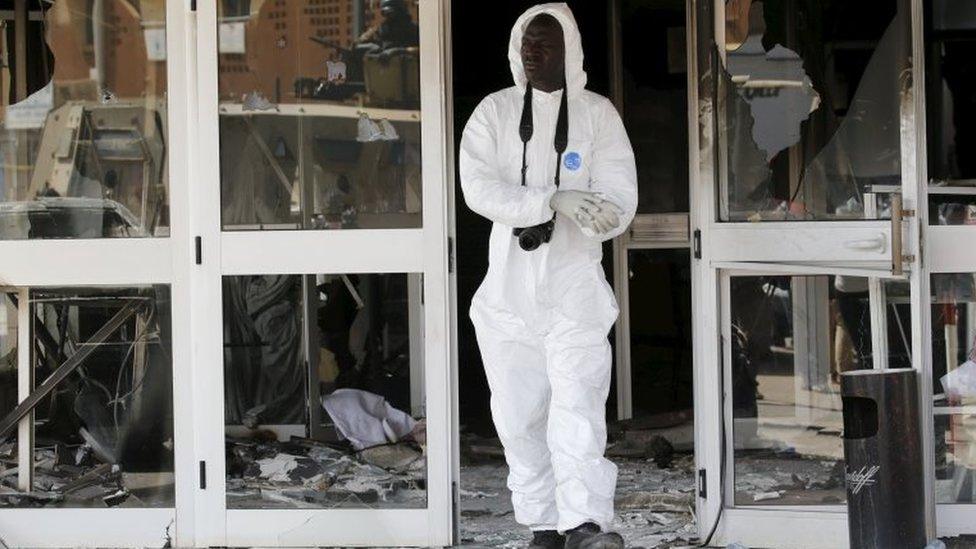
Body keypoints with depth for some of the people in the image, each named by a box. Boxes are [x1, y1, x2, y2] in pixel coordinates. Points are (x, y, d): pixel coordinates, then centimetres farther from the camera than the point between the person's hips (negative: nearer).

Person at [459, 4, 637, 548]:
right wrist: (553, 200, -22)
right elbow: (478, 187, -9)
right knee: (520, 416, 5)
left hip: (574, 285, -2)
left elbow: (619, 199, -2)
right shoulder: (494, 112, 7)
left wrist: (602, 214, -27)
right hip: (509, 292, 3)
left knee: (578, 403, -16)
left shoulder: (597, 114, 4)